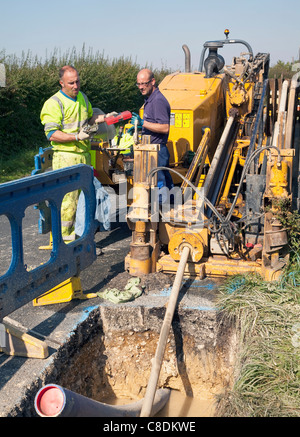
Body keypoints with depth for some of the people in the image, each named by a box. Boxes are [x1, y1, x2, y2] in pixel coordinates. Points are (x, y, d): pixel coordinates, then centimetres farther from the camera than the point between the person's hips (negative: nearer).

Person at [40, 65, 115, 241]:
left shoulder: (83, 97, 14)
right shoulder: (54, 103, -10)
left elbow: (90, 118, 30)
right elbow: (52, 134, -16)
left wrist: (104, 117, 12)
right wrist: (77, 137, -24)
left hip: (84, 155, 8)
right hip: (65, 157, -7)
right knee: (68, 198, -9)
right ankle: (64, 238, 1)